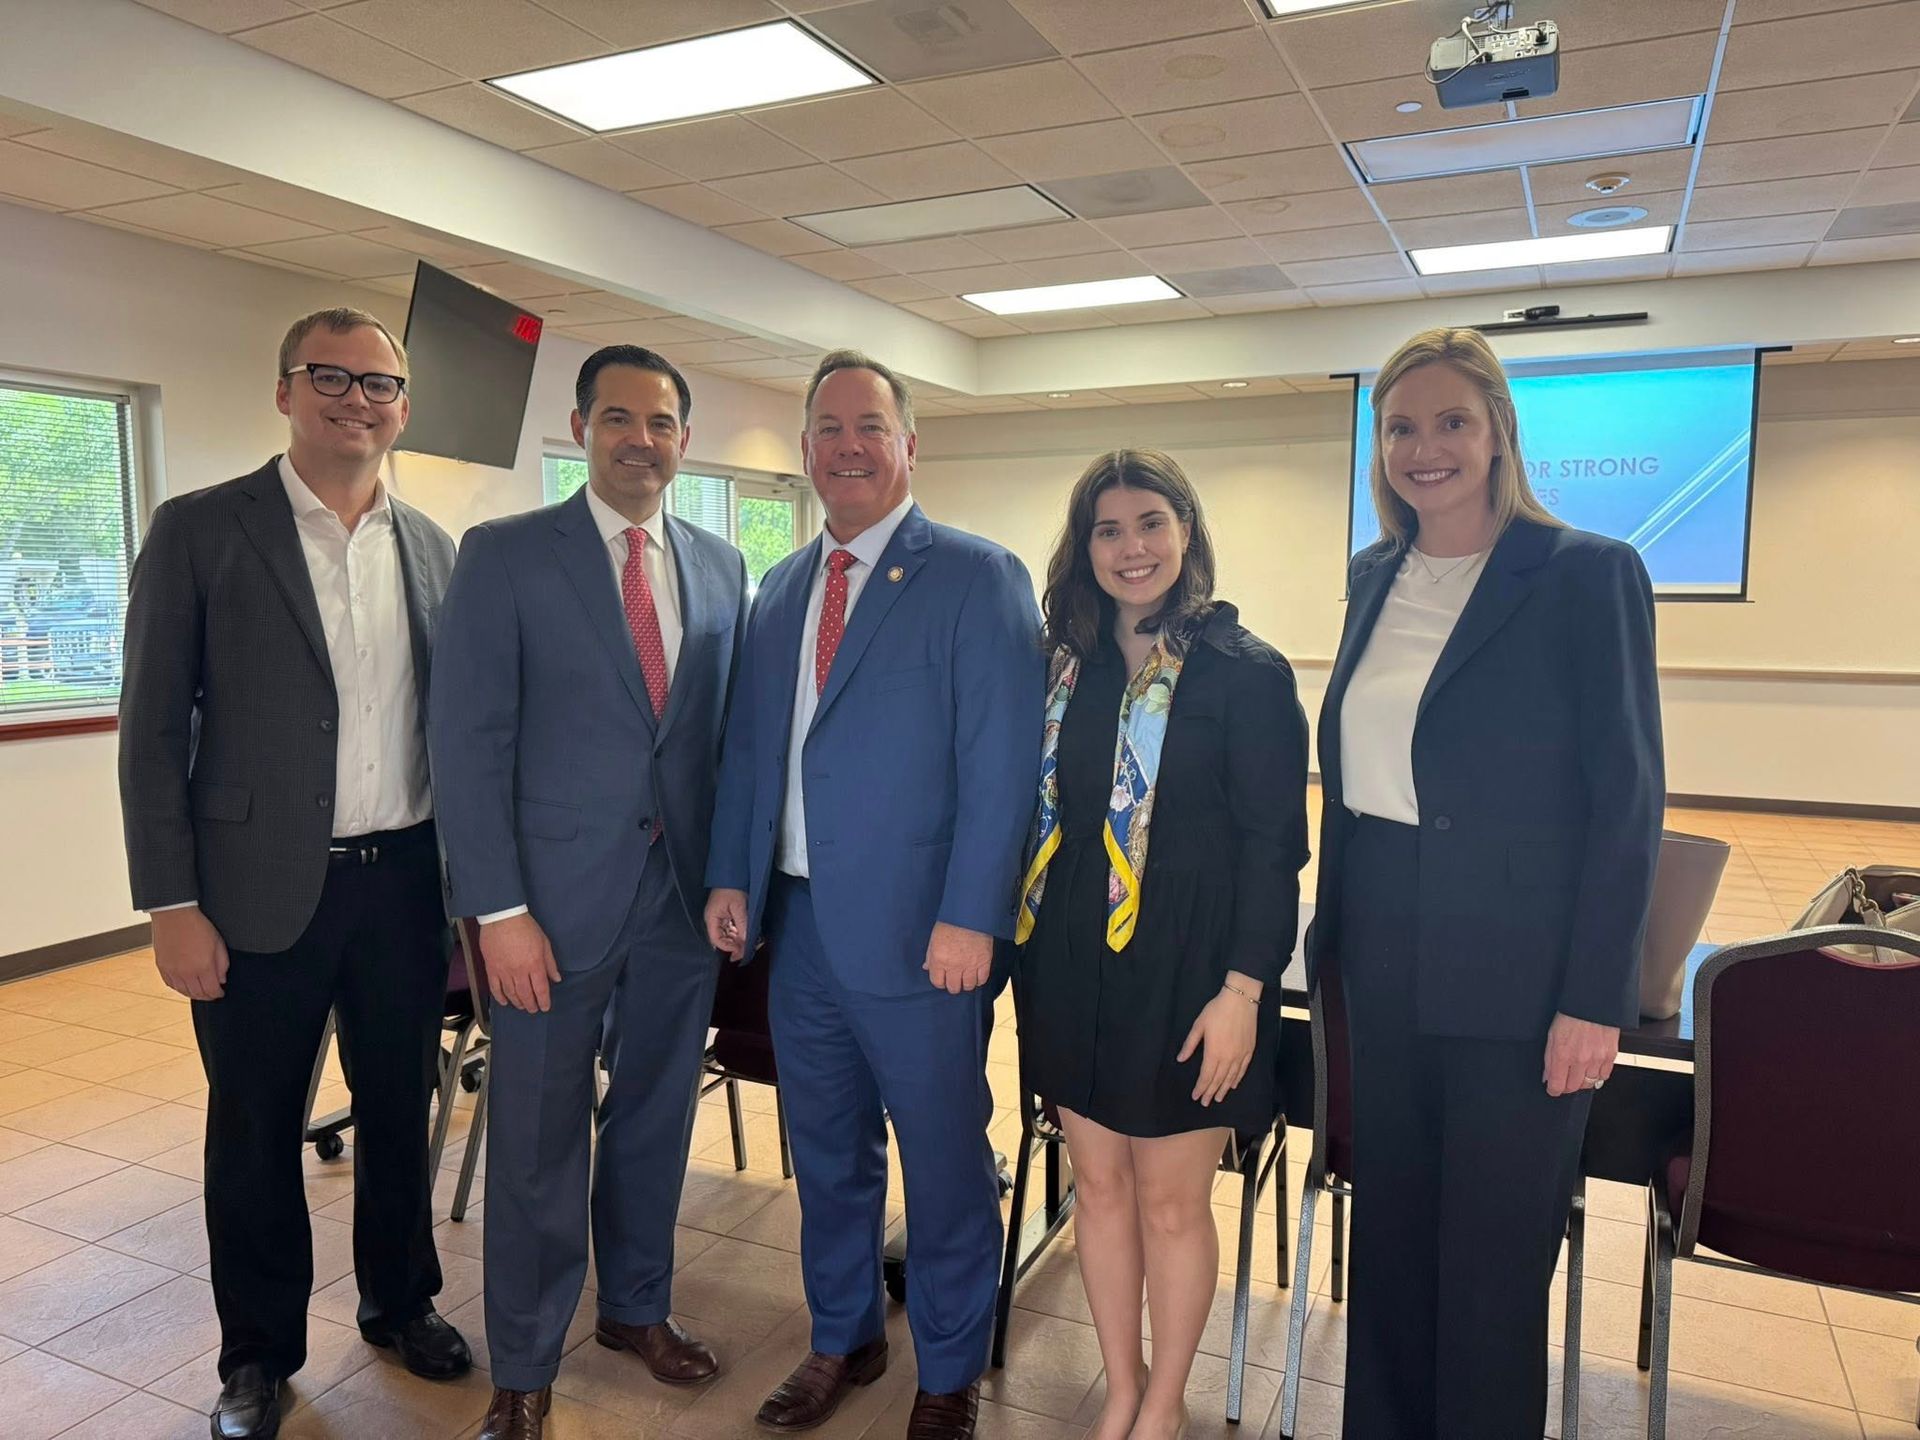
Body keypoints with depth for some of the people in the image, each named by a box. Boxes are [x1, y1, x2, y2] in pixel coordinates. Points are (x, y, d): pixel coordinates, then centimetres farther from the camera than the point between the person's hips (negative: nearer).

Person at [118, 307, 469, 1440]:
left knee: (401, 1110, 17)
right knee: (255, 1130, 12)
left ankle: (402, 1300, 39)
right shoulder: (202, 530, -4)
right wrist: (172, 906, -9)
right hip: (263, 890, -3)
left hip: (404, 880, 3)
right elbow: (153, 731, -5)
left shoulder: (431, 546, 7)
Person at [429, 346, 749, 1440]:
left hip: (686, 895, 4)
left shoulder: (723, 567, 7)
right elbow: (471, 741, -9)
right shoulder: (505, 556, -5)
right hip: (558, 896, -3)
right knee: (539, 1144, 9)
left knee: (656, 1119, 17)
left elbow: (731, 732, 9)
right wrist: (500, 908, -13)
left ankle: (638, 1307, 40)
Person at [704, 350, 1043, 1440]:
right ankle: (844, 1340, 42)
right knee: (827, 1152, 20)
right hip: (796, 923, 6)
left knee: (944, 1165, 10)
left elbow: (1002, 764, -14)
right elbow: (746, 745, 15)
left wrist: (968, 919, -18)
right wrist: (731, 877, 6)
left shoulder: (980, 578, -8)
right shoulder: (781, 587, 12)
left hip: (917, 934, -5)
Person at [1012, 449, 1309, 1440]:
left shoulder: (1246, 673, -9)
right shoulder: (1066, 666, 5)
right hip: (1075, 967, 5)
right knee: (1099, 1183, 15)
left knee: (1171, 1199, 9)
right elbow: (1041, 817, 9)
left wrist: (1243, 990, -14)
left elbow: (1274, 845, -10)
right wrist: (1030, 950, 8)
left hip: (1183, 972, -4)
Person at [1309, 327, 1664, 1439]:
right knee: (1388, 1241, 18)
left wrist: (1594, 1001, -13)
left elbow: (1628, 800, -11)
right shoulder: (1376, 577, 8)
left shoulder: (1589, 574, -10)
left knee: (1493, 1264, 9)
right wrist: (1331, 933, 11)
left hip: (1515, 987, -5)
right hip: (1382, 970, 5)